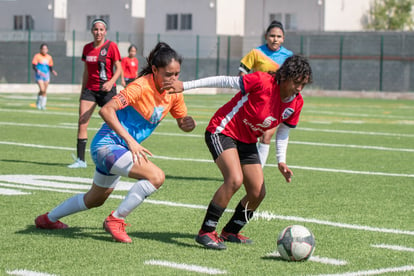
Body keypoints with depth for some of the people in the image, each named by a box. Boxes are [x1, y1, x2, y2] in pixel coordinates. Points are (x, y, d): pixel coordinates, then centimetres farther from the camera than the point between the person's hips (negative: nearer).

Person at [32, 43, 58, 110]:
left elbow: (50, 67, 16)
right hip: (39, 75, -4)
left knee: (44, 91, 5)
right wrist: (39, 71, -26)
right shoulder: (37, 56, -6)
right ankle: (38, 102, 6)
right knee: (42, 90, -17)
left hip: (46, 75, 4)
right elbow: (34, 66, -10)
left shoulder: (49, 57, 9)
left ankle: (43, 105, 17)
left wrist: (53, 71, -6)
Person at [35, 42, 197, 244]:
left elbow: (182, 121, 12)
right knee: (156, 176, -27)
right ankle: (116, 219, -12)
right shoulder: (141, 87, -23)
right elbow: (106, 110, -30)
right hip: (107, 144, -9)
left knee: (95, 200, 26)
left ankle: (48, 219, 47)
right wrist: (130, 140, -35)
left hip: (121, 149, 9)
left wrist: (188, 123, -12)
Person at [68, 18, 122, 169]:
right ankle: (80, 160, -6)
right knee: (82, 123, -7)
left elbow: (119, 68, -7)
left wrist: (111, 82, -24)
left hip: (106, 90, -4)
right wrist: (82, 92, 18)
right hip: (90, 89, 4)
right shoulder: (87, 48, 9)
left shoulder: (111, 46, -6)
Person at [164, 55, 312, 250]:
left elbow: (283, 131, 10)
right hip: (223, 131, -7)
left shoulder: (296, 103, -5)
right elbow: (225, 81, -20)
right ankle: (206, 232, -17)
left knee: (258, 193, 1)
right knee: (235, 179, -28)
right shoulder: (263, 82, -26)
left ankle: (230, 232, 25)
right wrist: (184, 86, -20)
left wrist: (281, 161, 0)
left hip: (247, 142, 7)